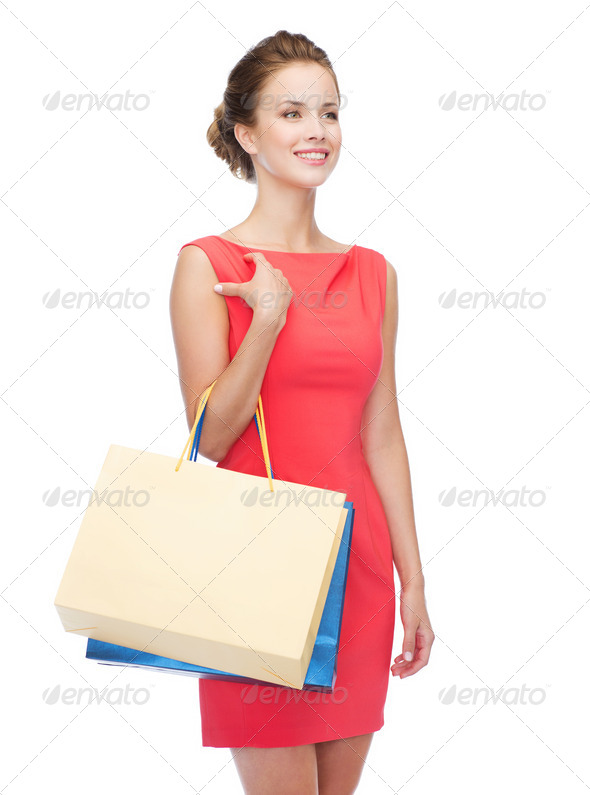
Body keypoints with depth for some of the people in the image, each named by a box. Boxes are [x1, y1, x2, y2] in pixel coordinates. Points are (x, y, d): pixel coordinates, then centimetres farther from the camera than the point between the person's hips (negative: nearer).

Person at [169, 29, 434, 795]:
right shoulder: (207, 264, -4)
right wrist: (270, 318, -19)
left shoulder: (372, 272, 8)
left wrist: (413, 579, 8)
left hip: (357, 560, 5)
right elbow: (209, 439, -8)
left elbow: (382, 434, 9)